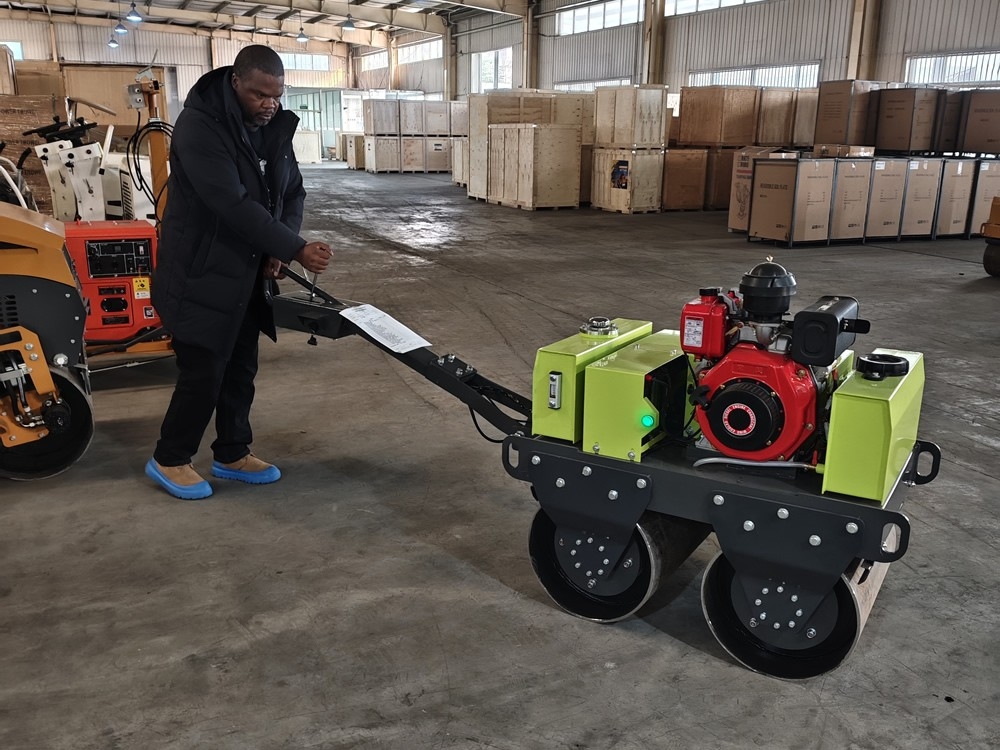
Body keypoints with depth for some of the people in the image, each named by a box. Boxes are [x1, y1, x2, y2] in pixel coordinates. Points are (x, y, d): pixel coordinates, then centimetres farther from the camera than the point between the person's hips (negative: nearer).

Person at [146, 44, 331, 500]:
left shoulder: (274, 129, 4)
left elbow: (293, 193, 10)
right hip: (201, 272, -7)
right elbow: (233, 205, -29)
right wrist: (295, 249, -29)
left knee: (241, 368, 13)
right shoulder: (199, 124, -21)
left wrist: (279, 250, -7)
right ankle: (169, 460, 18)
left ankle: (232, 455, 29)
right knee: (203, 371, -2)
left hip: (248, 270, 8)